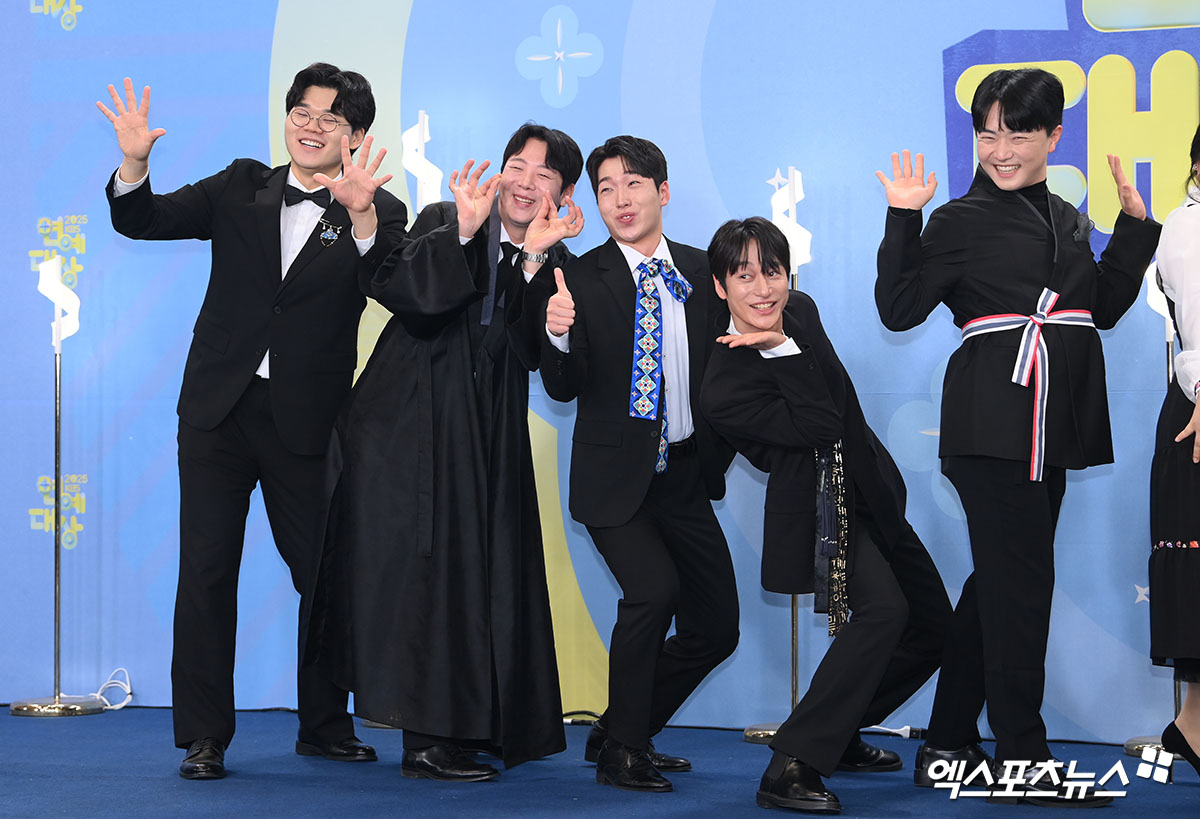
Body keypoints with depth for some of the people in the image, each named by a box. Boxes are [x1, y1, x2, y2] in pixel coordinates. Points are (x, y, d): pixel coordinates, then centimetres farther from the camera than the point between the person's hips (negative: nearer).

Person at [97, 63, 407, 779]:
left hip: (307, 424, -1)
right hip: (219, 410, 1)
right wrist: (135, 162, -16)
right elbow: (142, 222, 4)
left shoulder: (377, 214, 0)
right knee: (207, 572, 1)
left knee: (325, 573, 7)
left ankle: (325, 725, 25)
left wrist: (361, 213, -38)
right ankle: (203, 737, 9)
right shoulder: (242, 189, 8)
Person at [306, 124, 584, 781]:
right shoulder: (443, 222, 0)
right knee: (417, 571, -6)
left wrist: (533, 259, -21)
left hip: (486, 443, 3)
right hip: (407, 427, -3)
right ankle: (428, 737, -3)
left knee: (482, 571, 4)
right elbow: (394, 288, -18)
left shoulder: (556, 265, 6)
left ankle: (472, 722, 16)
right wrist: (463, 233, -26)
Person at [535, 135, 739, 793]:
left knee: (716, 626, 7)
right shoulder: (581, 278, -6)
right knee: (653, 589, -25)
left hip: (686, 475, 5)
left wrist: (720, 445, 4)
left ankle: (622, 730, 27)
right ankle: (621, 751, -5)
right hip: (615, 476, -5)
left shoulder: (701, 271, 6)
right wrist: (558, 333, -29)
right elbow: (562, 388, -10)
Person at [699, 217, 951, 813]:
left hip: (871, 496, 9)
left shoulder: (801, 312, 0)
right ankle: (791, 769, -28)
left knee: (931, 626, 14)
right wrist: (785, 352, -28)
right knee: (883, 609, -29)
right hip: (819, 511, -8)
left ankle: (839, 734, 28)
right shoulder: (724, 386, -22)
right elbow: (821, 427, -26)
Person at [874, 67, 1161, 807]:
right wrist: (903, 221, -17)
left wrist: (1135, 224, 14)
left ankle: (949, 747, 21)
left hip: (1050, 426, 7)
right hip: (992, 424, -7)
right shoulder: (961, 221, -4)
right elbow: (899, 311, -9)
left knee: (998, 582, 11)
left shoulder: (1068, 220, 14)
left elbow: (1104, 308, 18)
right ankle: (1023, 759, 0)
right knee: (1021, 585, -7)